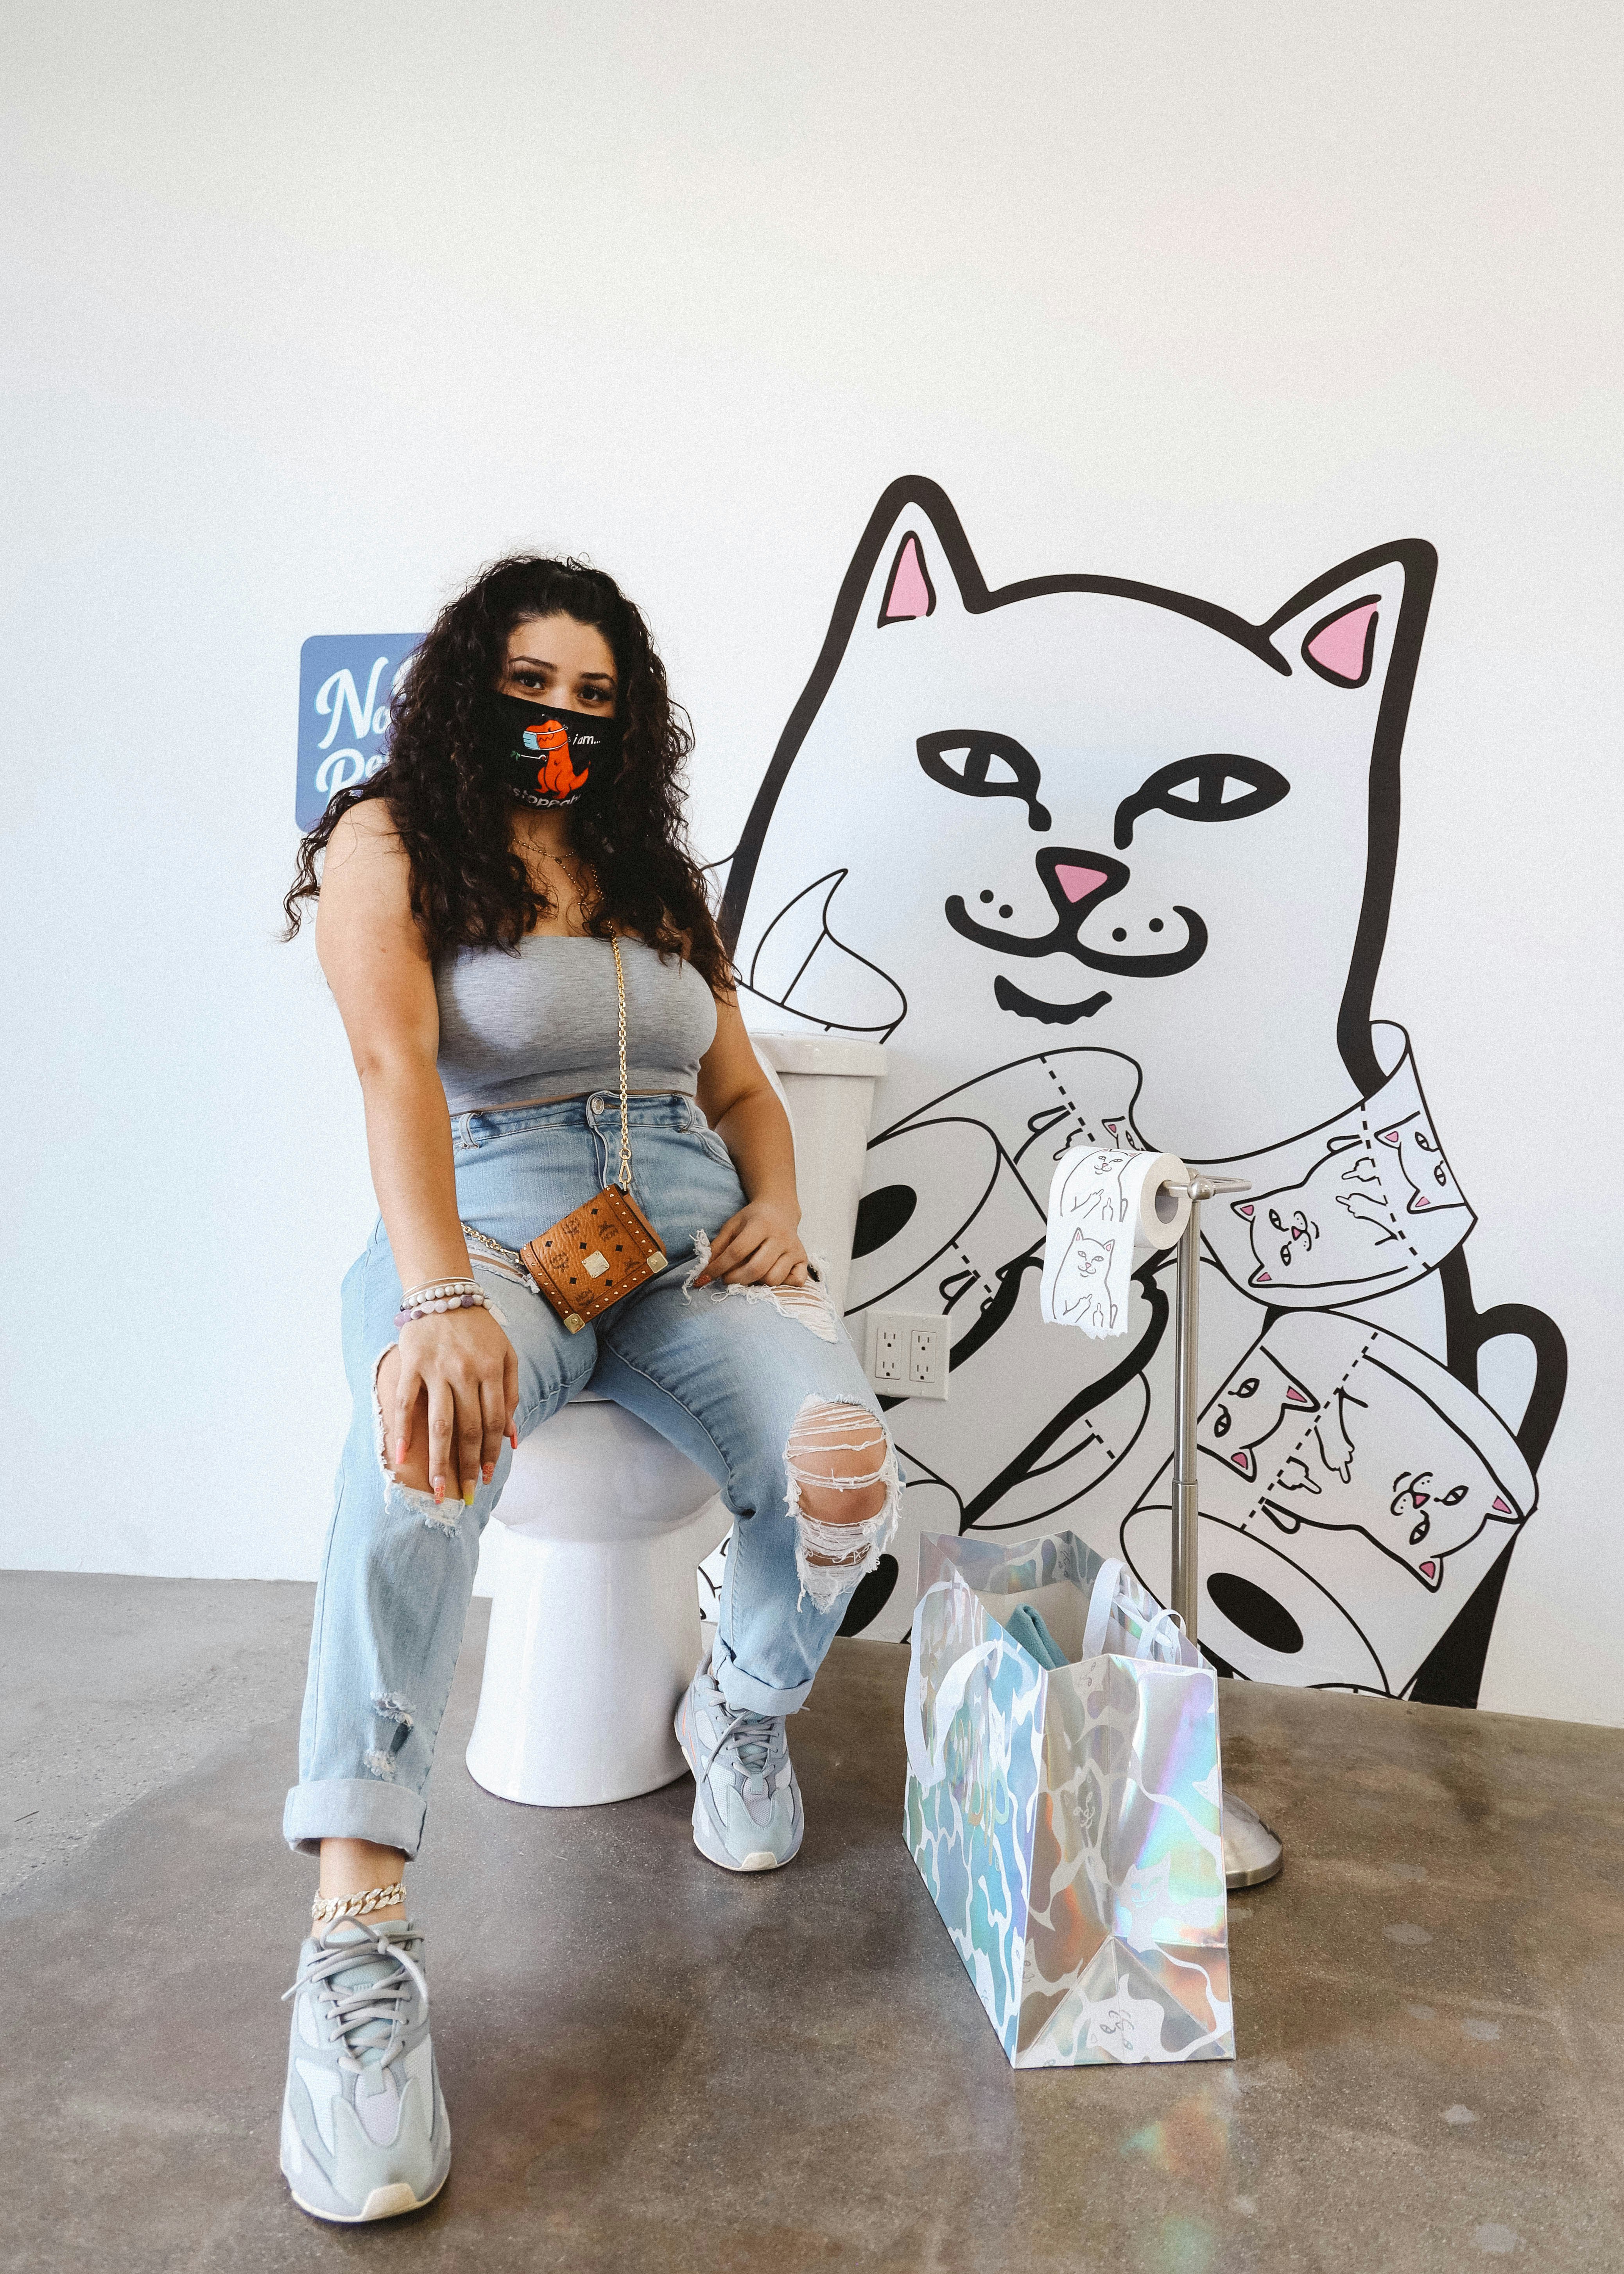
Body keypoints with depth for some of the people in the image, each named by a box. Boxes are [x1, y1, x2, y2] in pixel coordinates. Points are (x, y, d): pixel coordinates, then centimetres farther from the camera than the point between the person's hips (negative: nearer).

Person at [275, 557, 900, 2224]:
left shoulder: (653, 871, 22)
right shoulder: (390, 841, 5)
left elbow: (740, 1088, 21)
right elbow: (395, 1067, -14)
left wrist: (776, 1211, -2)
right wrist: (440, 1299, -30)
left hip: (688, 1236, 4)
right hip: (486, 1230, -4)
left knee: (842, 1473, -25)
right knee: (427, 1446, -40)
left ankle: (741, 1709, 8)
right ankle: (355, 1938, -30)